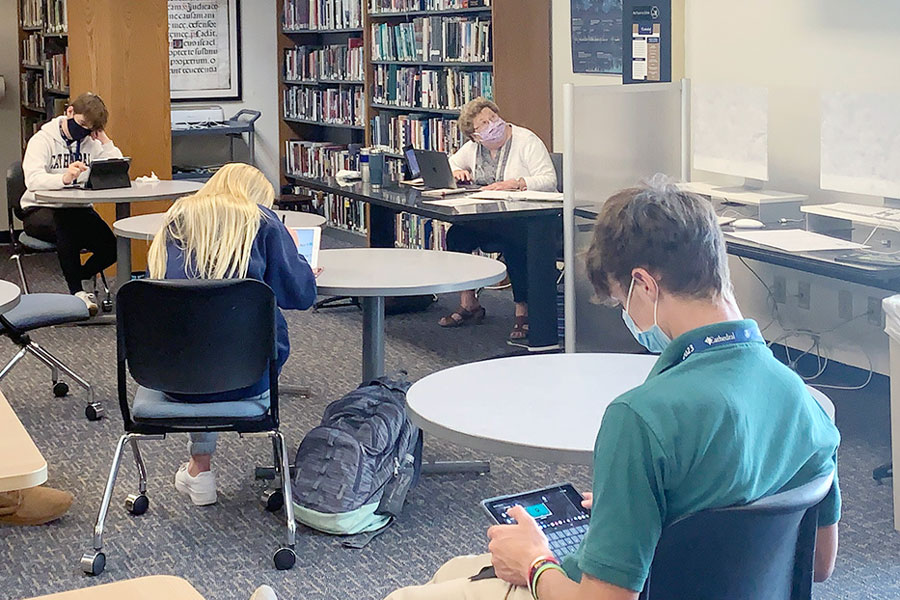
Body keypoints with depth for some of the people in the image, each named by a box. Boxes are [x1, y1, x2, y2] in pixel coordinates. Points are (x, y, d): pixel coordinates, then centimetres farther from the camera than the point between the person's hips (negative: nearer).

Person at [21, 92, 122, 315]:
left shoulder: (92, 143, 8)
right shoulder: (43, 140, -7)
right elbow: (32, 179, -26)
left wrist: (105, 141, -8)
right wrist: (64, 178, -45)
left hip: (78, 210, 5)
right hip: (40, 211, -5)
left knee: (110, 246, -18)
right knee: (66, 227, -38)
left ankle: (82, 279, 14)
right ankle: (77, 291, -25)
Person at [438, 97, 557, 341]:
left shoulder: (526, 141, -7)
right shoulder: (473, 147, 11)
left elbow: (549, 181, -16)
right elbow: (450, 164, 28)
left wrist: (514, 183, -28)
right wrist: (457, 172, 3)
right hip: (489, 219, 6)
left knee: (513, 241, -36)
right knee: (456, 234, -17)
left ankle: (522, 311, -24)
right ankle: (468, 304, -5)